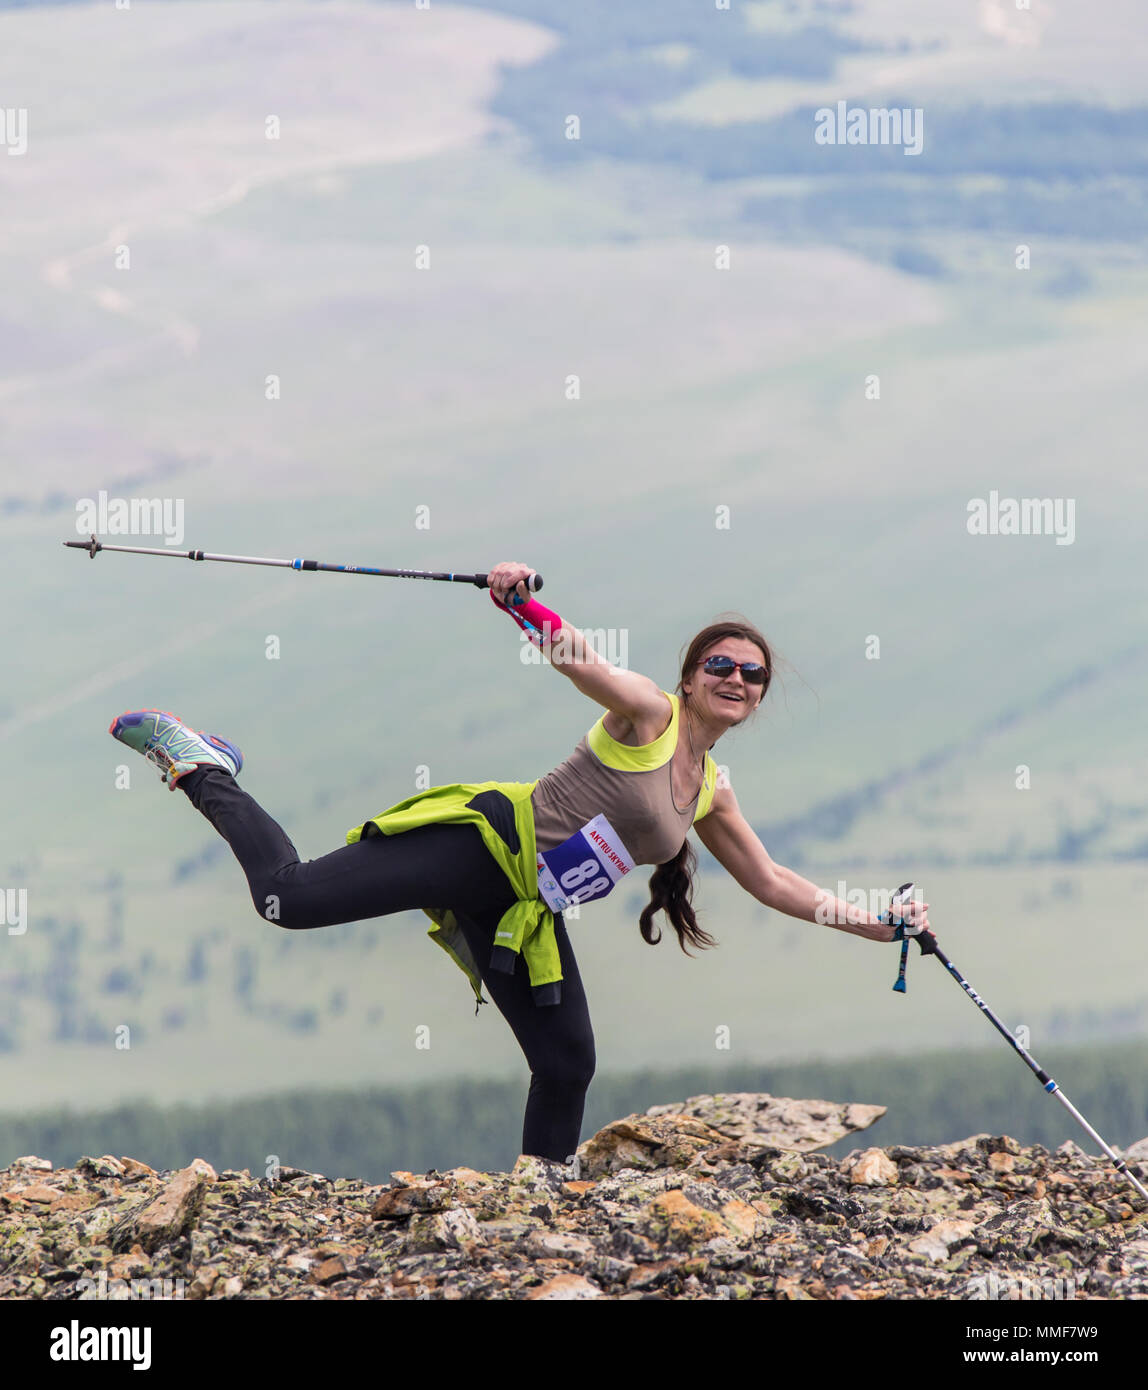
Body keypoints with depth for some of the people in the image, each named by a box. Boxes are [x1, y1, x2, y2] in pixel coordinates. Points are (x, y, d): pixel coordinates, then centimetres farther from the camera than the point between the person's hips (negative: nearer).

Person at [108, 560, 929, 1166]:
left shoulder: (710, 795, 15)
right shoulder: (648, 715, -7)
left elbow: (774, 885, 23)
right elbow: (578, 661, -25)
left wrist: (882, 926, 19)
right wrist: (521, 603, -45)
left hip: (523, 911, 8)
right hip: (488, 841, -8)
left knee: (568, 1067, 3)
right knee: (289, 901, -18)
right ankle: (202, 773, 4)